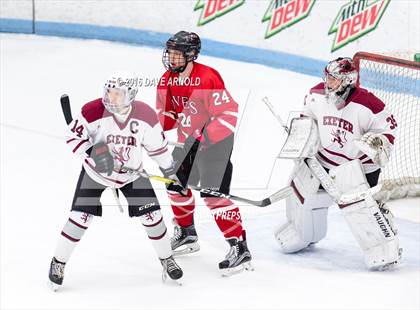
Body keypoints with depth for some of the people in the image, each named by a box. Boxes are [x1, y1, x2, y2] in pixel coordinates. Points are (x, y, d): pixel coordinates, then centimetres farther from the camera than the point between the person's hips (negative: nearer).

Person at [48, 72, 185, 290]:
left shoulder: (145, 116, -19)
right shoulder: (94, 111, -25)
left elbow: (158, 147, -5)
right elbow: (73, 135, -16)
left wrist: (171, 175, 2)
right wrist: (89, 152, -33)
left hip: (132, 173, 2)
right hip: (96, 172, -2)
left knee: (152, 215, -1)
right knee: (80, 216, -9)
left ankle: (167, 259, 21)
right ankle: (58, 263, 8)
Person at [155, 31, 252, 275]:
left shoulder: (208, 78, -25)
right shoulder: (168, 80, 1)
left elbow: (230, 113, -26)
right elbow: (166, 113, 14)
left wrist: (205, 138, -29)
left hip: (216, 138, -9)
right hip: (190, 138, 9)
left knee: (214, 194, -17)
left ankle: (240, 249, -15)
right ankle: (187, 234, 39)